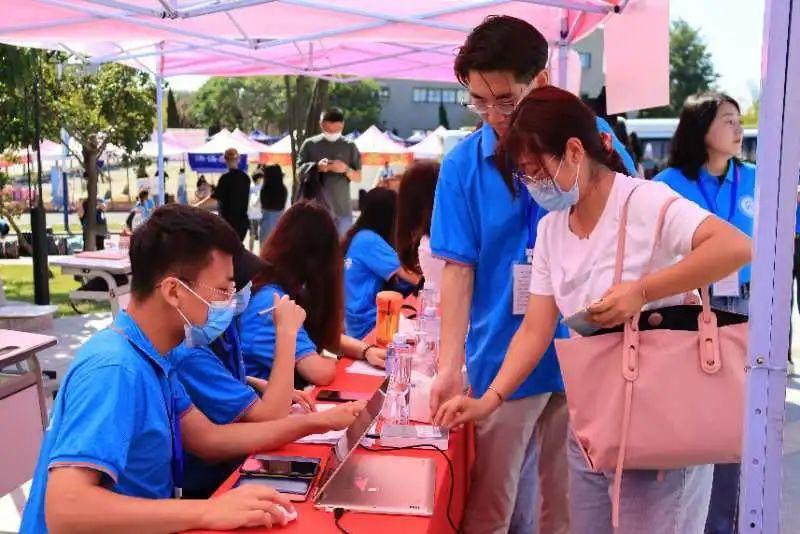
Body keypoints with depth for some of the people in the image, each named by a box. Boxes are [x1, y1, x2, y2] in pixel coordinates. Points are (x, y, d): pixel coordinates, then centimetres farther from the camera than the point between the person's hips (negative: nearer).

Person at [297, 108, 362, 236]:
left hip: (342, 209, 1)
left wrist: (346, 169, -14)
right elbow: (300, 173, 5)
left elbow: (358, 177, 7)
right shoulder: (310, 144, 3)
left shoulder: (350, 146, 5)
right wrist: (316, 168, -15)